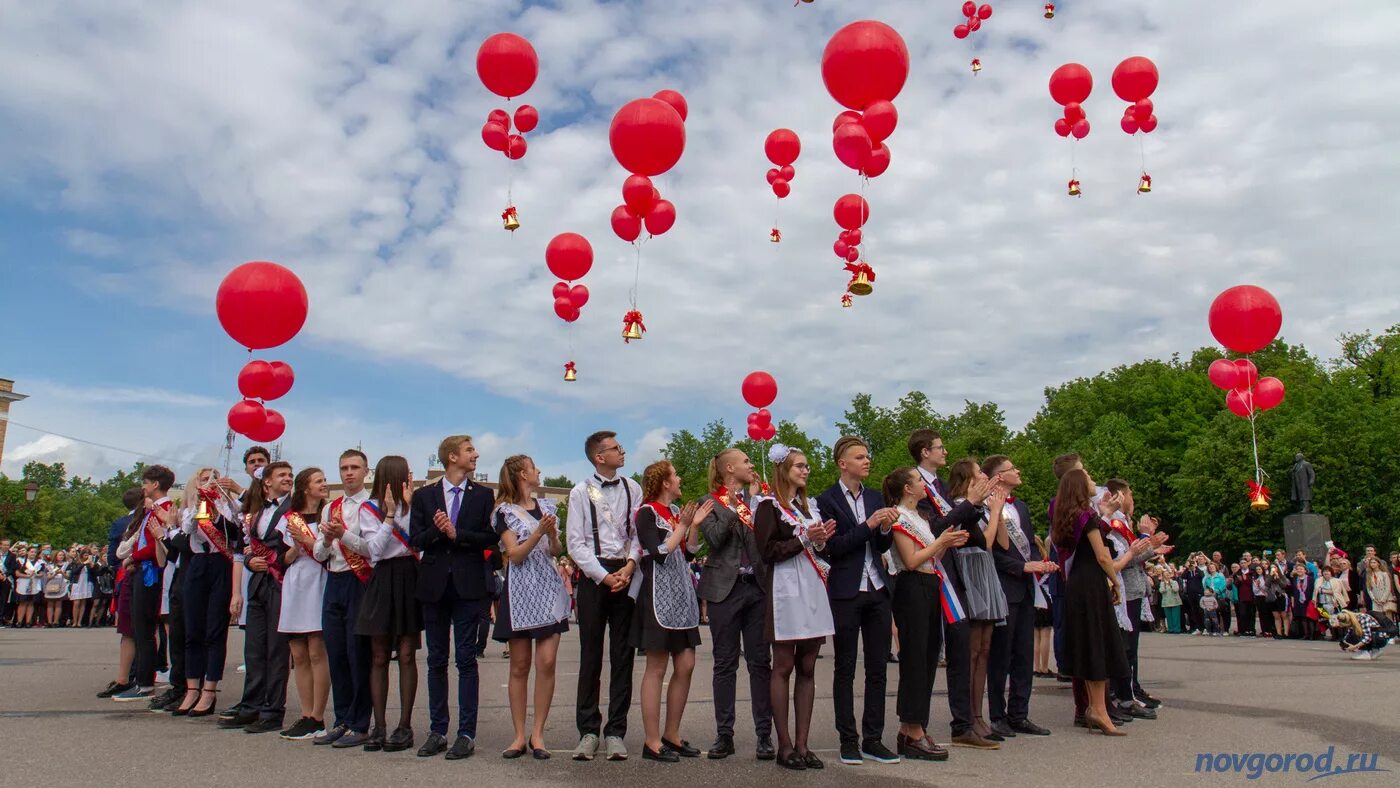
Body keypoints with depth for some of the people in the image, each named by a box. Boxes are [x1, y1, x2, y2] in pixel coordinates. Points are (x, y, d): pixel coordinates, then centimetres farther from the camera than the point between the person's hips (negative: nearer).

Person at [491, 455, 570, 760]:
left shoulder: (545, 506, 15)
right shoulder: (505, 511, 1)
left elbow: (556, 552, 15)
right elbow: (514, 555, -7)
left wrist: (552, 534, -5)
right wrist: (538, 532, -19)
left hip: (549, 588, 4)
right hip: (520, 590, -4)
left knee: (547, 662, -4)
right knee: (520, 666, 1)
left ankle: (538, 734, 4)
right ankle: (520, 735, 10)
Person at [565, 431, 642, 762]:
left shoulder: (632, 489, 9)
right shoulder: (581, 492, 3)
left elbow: (639, 532, 6)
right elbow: (575, 542, -2)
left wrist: (630, 567, -10)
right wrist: (604, 576, -10)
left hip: (627, 574, 2)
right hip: (594, 576, -2)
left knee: (623, 655, 3)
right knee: (591, 655, 2)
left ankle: (616, 731, 10)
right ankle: (588, 731, 11)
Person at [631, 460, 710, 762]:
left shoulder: (676, 511, 15)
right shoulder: (647, 513, -7)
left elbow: (687, 554, 14)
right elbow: (660, 553, -17)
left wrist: (695, 525, 4)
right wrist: (683, 526, -12)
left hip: (681, 595, 8)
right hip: (659, 596, -8)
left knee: (685, 666, 6)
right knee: (657, 668, -3)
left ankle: (672, 735, 17)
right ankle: (652, 742, 3)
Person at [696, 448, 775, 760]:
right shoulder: (711, 503, 3)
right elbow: (715, 538, -13)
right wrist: (733, 507, -16)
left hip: (757, 587, 3)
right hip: (725, 589, -3)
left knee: (760, 662, 4)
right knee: (725, 663, 4)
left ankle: (764, 734, 9)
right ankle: (724, 735, 11)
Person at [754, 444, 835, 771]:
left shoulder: (809, 505, 19)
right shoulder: (769, 505, -1)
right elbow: (767, 551, -10)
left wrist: (821, 540, 3)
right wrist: (803, 539, -14)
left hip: (813, 587, 7)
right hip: (785, 588, -7)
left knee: (807, 669, 5)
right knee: (784, 667, -1)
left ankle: (802, 744, 10)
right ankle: (785, 746, 4)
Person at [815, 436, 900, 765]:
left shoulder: (874, 497, 11)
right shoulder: (827, 500, -6)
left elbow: (883, 546, 11)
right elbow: (832, 547, -14)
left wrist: (887, 527, -9)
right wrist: (868, 524, -18)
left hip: (877, 590, 5)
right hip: (846, 592, -5)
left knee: (877, 667, 7)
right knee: (845, 668, 5)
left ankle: (872, 739, 16)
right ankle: (848, 740, 13)